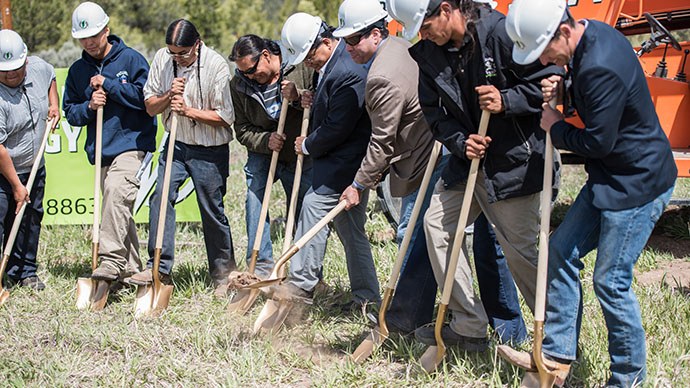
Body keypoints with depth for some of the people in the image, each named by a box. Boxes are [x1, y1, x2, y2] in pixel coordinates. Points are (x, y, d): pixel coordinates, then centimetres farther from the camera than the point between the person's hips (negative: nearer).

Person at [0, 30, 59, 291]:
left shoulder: (39, 68, -7)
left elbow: (51, 77, 22)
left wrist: (53, 103, 5)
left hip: (34, 167, 6)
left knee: (30, 220, 13)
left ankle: (24, 271, 28)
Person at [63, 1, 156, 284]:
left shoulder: (130, 59, 0)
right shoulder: (78, 70, 14)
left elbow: (146, 96, -8)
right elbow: (70, 112, 13)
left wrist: (108, 85, -10)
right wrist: (88, 107, -8)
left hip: (131, 143, -6)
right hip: (101, 149, 6)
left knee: (116, 191, -28)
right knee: (115, 206, 7)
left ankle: (111, 261, -33)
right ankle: (130, 270, 16)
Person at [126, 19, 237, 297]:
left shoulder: (216, 65, -15)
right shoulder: (162, 59, -1)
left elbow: (225, 116, -12)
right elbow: (150, 107, 5)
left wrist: (188, 110, -20)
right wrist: (169, 96, -14)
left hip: (210, 151, -4)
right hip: (176, 145, 4)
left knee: (212, 210, 2)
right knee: (161, 197, -8)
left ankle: (223, 274, 18)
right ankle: (159, 268, -3)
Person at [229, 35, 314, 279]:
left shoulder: (302, 68, -13)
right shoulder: (238, 85, -5)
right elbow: (243, 130, 0)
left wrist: (299, 97, -27)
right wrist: (266, 140, -18)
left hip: (301, 158, -2)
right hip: (263, 155, 2)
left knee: (305, 212, 1)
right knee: (254, 194, -18)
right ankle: (261, 266, -10)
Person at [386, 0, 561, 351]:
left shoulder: (500, 33, -19)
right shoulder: (428, 53, 1)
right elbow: (434, 111, 5)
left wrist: (506, 101, -26)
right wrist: (461, 142, -12)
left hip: (515, 161, -7)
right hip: (468, 158, 7)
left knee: (520, 250, -5)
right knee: (437, 222, 6)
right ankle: (470, 327, 14)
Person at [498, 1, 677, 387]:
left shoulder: (601, 69, -30)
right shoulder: (593, 34, 1)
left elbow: (597, 142, -24)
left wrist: (556, 127, -6)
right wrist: (564, 89, -2)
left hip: (638, 185, -10)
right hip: (610, 177, 10)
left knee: (610, 281, -2)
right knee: (563, 251, 10)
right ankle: (557, 357, 17)